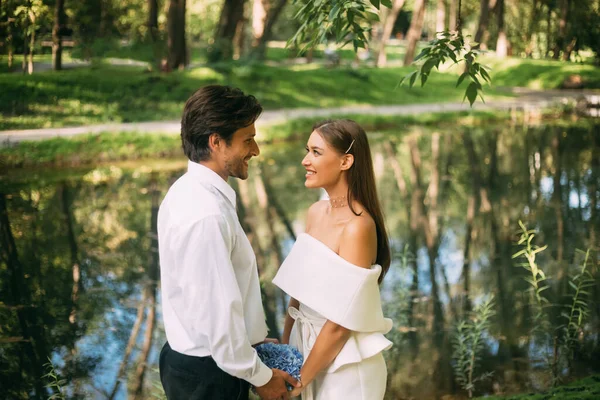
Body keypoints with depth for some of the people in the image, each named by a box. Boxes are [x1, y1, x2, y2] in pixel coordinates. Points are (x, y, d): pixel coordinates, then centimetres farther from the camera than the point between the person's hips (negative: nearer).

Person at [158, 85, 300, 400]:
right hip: (207, 373, -9)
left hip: (189, 356, 9)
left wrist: (253, 342, 13)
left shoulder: (188, 192, 3)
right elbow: (218, 313, -26)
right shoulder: (206, 215, -27)